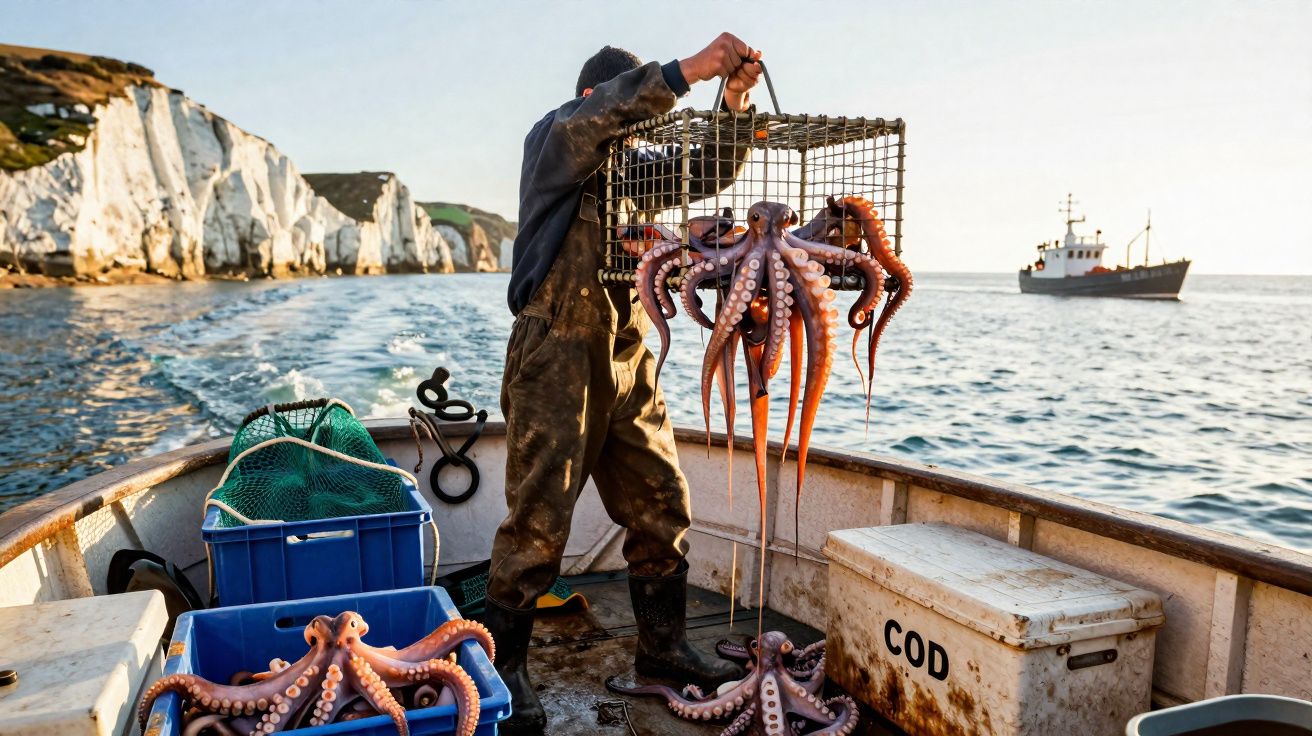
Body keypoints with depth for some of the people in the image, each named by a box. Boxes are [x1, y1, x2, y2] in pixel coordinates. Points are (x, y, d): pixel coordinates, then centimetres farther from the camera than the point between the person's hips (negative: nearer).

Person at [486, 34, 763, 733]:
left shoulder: (631, 169, 20)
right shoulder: (552, 140, 2)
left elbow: (708, 171, 16)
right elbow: (592, 118, -20)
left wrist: (735, 103, 0)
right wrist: (687, 70, -27)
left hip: (626, 362, 7)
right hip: (556, 358, -7)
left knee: (661, 506, 9)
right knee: (539, 521, -5)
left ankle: (661, 646, 25)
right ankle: (502, 665, 11)